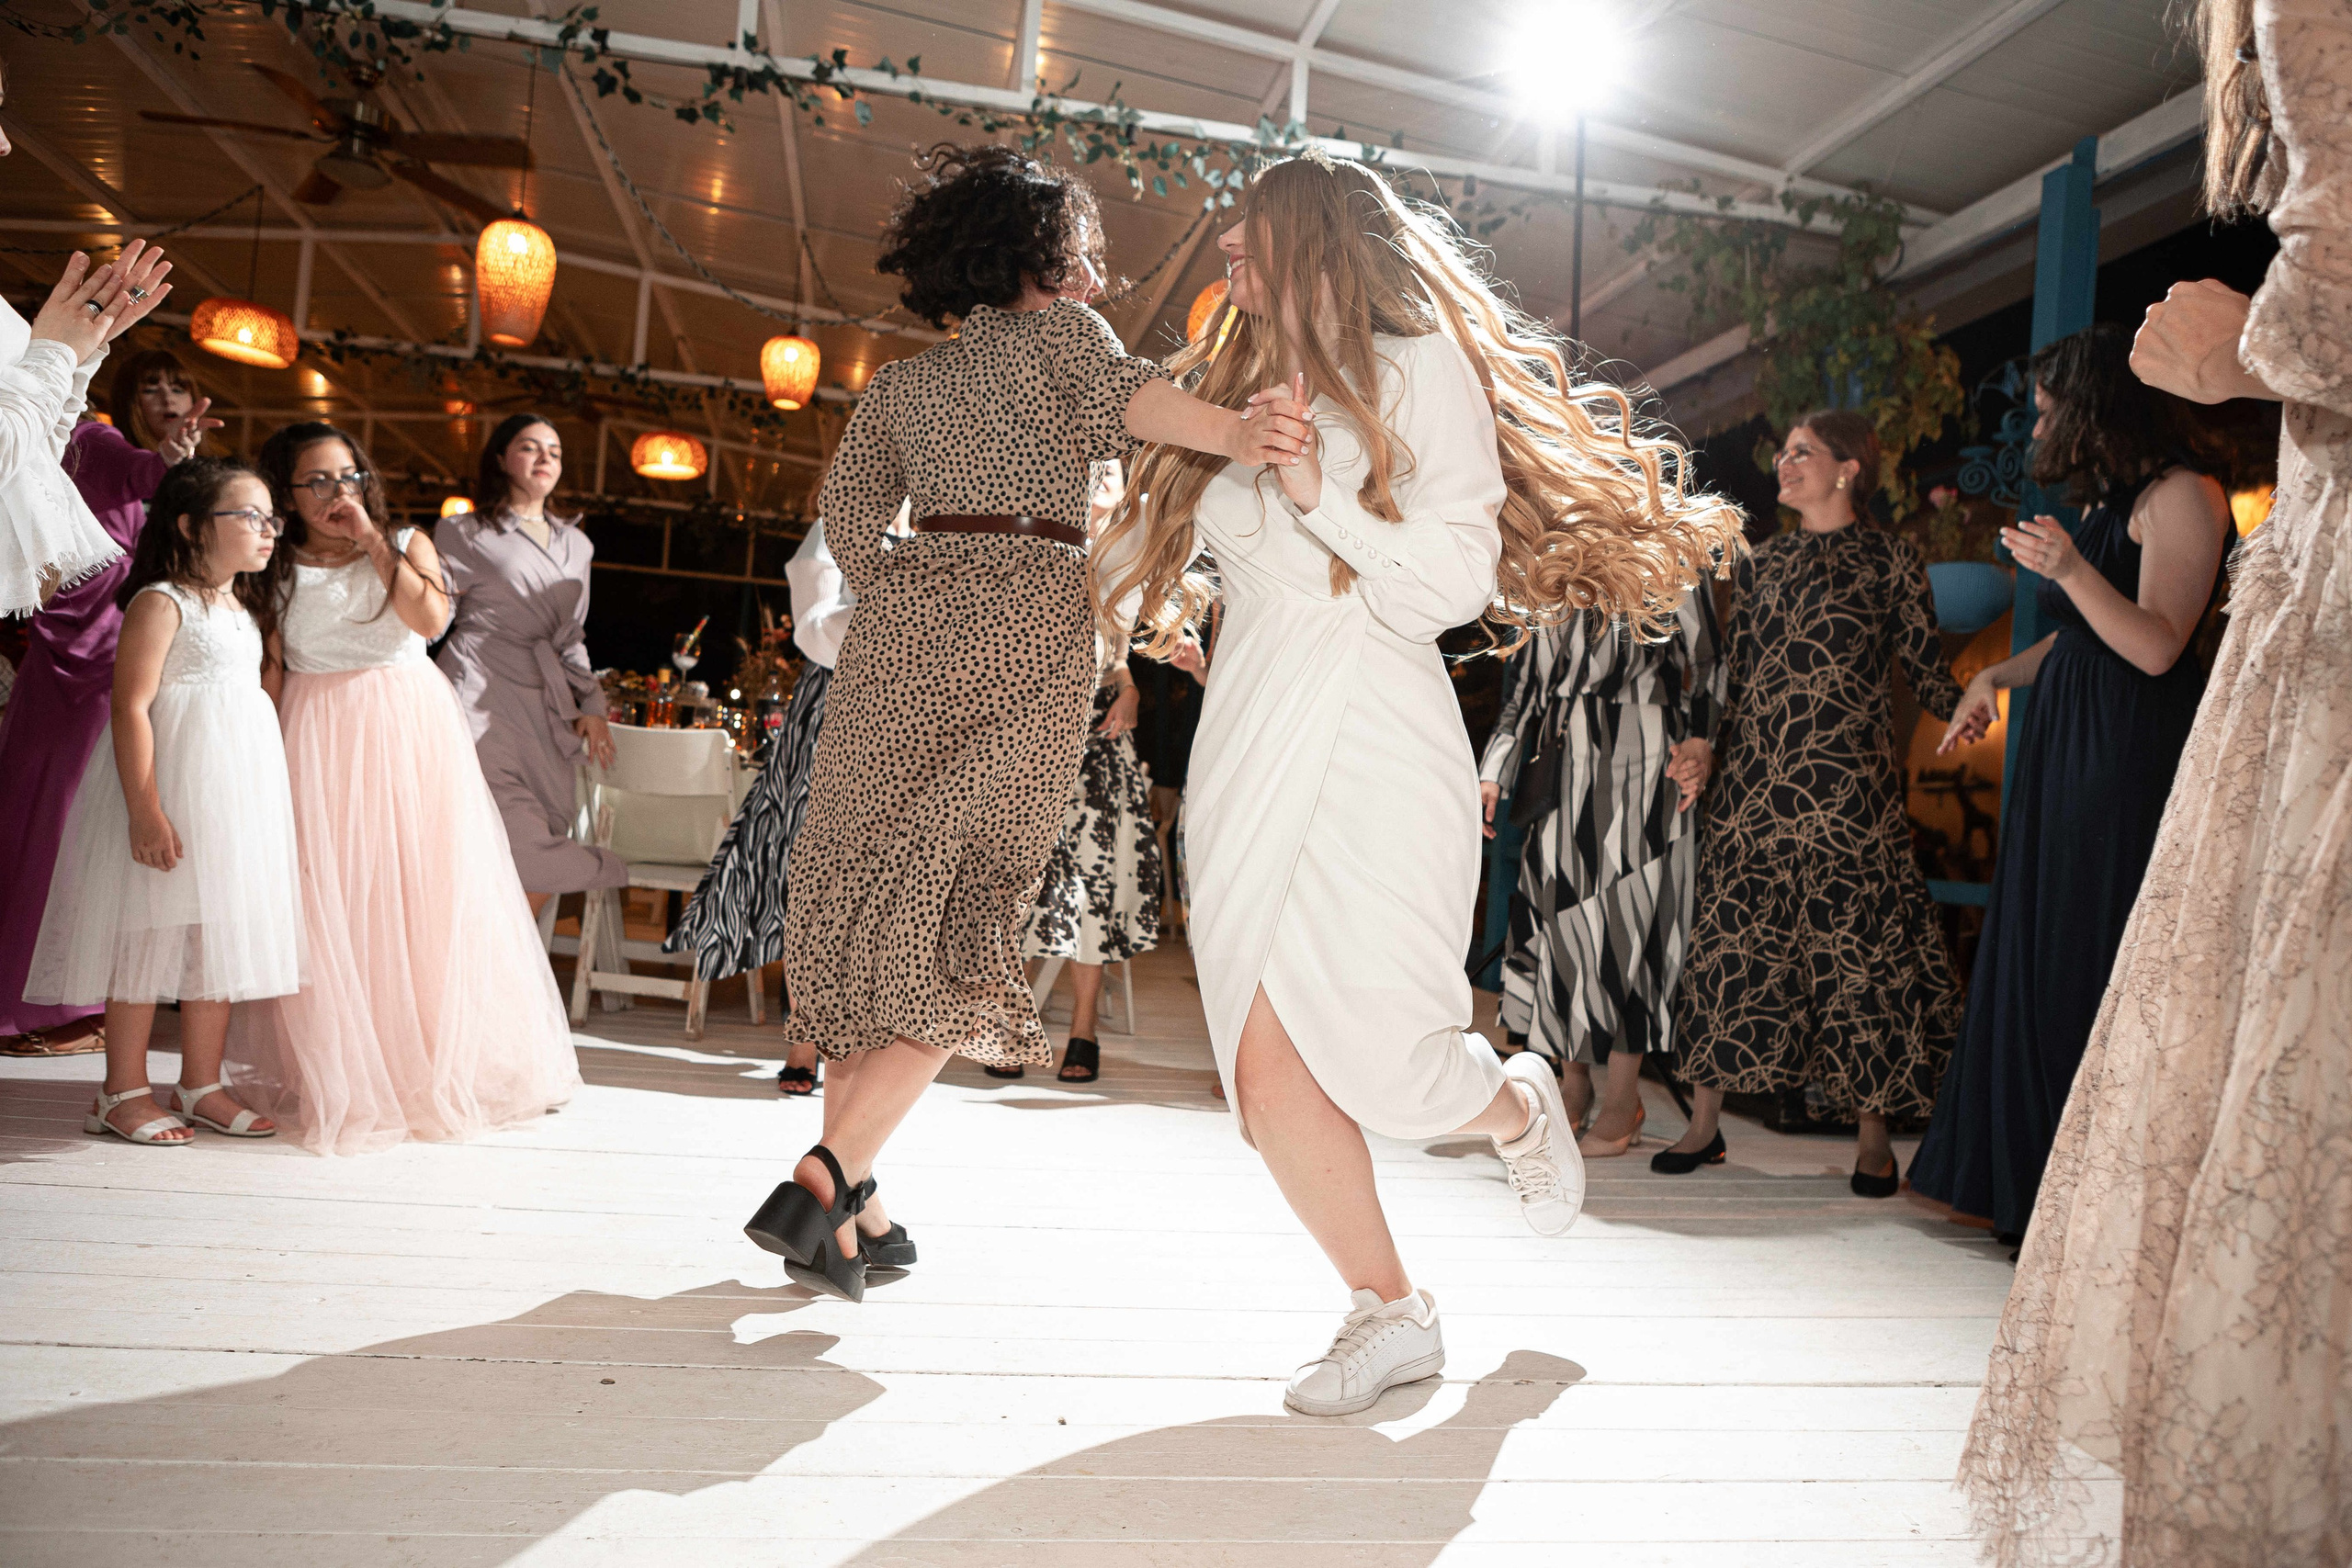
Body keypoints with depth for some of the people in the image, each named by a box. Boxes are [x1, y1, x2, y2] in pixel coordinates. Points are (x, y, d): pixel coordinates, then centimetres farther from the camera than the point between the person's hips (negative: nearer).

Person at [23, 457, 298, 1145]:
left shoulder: (250, 609, 16)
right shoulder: (160, 603, -9)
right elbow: (131, 708, -16)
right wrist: (144, 807, -22)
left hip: (241, 779, 8)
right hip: (174, 777, -8)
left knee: (221, 931, 9)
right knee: (153, 929, -3)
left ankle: (201, 1084, 18)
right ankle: (123, 1092, 8)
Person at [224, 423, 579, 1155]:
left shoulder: (406, 543, 7)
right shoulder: (276, 570, 7)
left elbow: (431, 617, -12)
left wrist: (374, 543, -9)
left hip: (414, 735, 0)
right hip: (321, 739, 0)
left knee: (430, 893, 1)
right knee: (330, 900, -1)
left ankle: (438, 1068, 14)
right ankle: (335, 1079, 10)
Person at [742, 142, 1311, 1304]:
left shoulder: (898, 385, 24)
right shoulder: (1057, 329, 10)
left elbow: (846, 516, 14)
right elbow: (1115, 389, -13)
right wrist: (1230, 432, -31)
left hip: (904, 623, 5)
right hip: (1025, 629, -5)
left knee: (867, 895, 9)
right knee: (957, 917, -2)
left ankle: (849, 1200, 11)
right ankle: (819, 1185, -13)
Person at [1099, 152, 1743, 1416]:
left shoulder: (1416, 367, 3)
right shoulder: (1231, 393, 20)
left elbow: (1454, 584, -7)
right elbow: (1125, 569, 25)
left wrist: (1316, 493, -13)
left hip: (1369, 746, -5)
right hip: (1250, 743, 5)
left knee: (1376, 1055, -11)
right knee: (1266, 1072, -4)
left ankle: (1520, 1110, 25)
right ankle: (1389, 1314, 13)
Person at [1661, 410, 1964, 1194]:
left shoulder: (1889, 557, 4)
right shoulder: (1761, 561, 16)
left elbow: (1927, 670, 3)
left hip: (1848, 786, -4)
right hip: (1754, 781, 4)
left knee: (1859, 945, -2)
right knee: (1728, 941, 3)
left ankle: (1873, 1137, 11)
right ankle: (1705, 1121, 13)